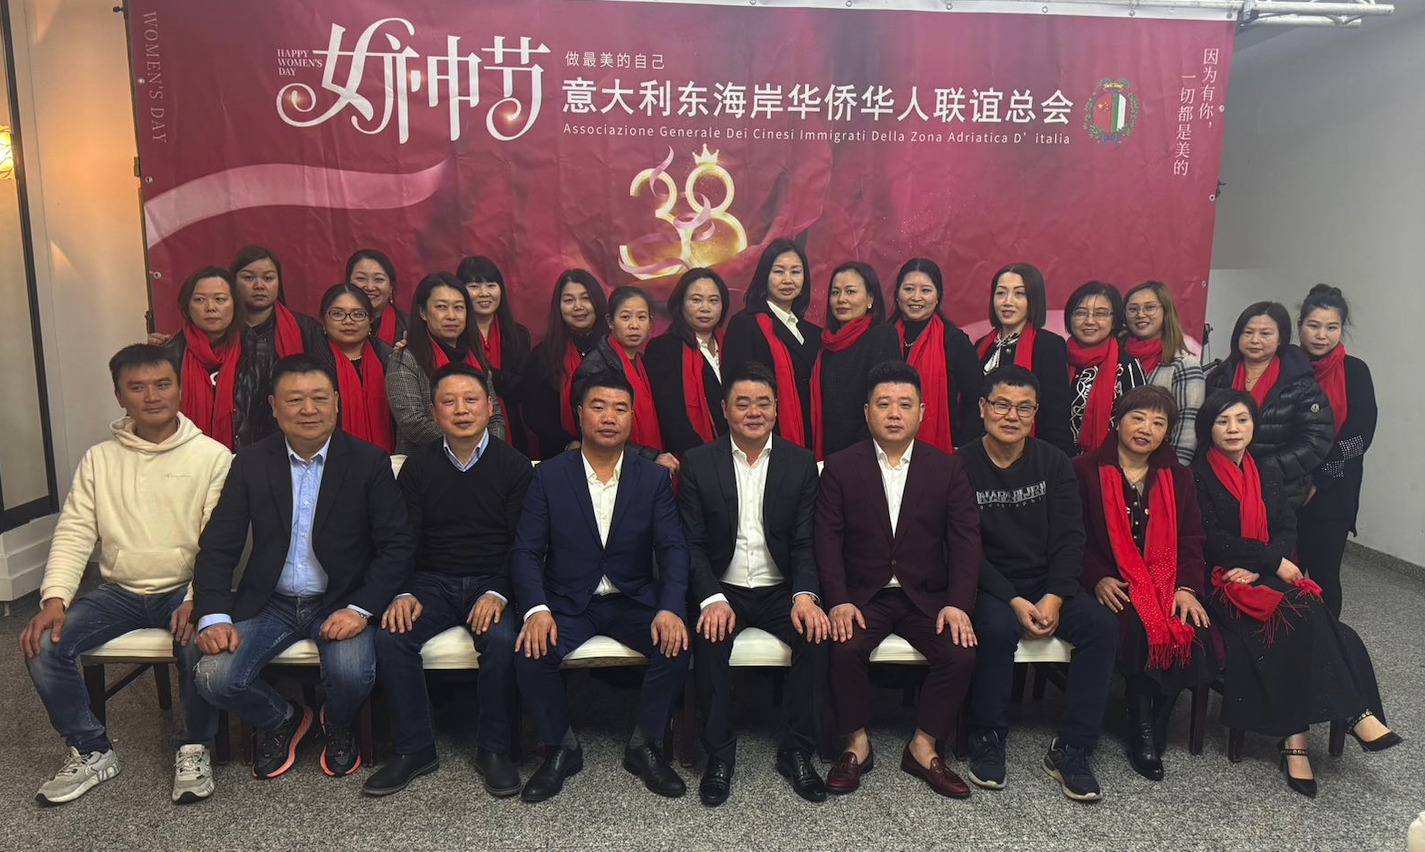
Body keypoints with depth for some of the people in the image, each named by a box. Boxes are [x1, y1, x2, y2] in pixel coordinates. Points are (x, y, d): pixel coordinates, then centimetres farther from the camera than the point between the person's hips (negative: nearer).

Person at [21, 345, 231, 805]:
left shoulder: (212, 457, -4)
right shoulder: (99, 459, 7)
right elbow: (73, 534, 2)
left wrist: (197, 600, -23)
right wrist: (54, 598, -12)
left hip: (183, 590, -4)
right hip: (120, 592, 4)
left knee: (199, 642, -32)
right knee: (43, 645, -17)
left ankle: (194, 748, -5)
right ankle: (91, 750, 5)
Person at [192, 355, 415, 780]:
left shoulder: (369, 462, -4)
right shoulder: (251, 464, 2)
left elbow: (397, 545, -7)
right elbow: (218, 547, 2)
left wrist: (360, 608, -20)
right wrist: (213, 616, -13)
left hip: (339, 602, -2)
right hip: (269, 602, 3)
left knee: (352, 674, -29)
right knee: (214, 677, -20)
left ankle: (337, 726, 10)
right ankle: (281, 720, 14)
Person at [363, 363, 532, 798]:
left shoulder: (513, 466, 0)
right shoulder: (418, 467, 7)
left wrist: (499, 593, -20)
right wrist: (403, 593, -15)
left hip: (493, 582, -2)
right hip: (433, 582, 3)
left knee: (502, 638, -32)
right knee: (390, 636, -24)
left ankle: (494, 750, -12)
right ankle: (414, 748, -7)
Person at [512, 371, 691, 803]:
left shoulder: (654, 479, 1)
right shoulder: (550, 476, -1)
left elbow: (672, 549, -6)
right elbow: (527, 551, -5)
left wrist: (669, 608, -24)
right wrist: (537, 610, -23)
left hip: (634, 600, 1)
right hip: (567, 601, 0)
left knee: (676, 646, -26)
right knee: (530, 654, -27)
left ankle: (645, 746, -1)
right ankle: (561, 749, 1)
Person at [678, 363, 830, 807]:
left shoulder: (801, 463, 5)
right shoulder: (698, 463, 2)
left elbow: (805, 541, 1)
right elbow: (693, 543, -3)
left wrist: (805, 594, -18)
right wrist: (711, 599, -20)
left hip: (781, 590, 1)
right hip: (722, 590, -1)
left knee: (817, 633, -26)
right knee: (709, 637, -31)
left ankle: (797, 750, -9)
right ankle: (719, 753, -14)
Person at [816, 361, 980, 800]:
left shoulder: (947, 468, 5)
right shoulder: (840, 467, 2)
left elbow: (965, 540, -1)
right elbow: (828, 539, -4)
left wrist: (957, 604, -14)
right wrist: (838, 601, -17)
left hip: (926, 595, 1)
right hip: (862, 595, -1)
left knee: (960, 653, -23)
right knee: (844, 650, -28)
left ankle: (923, 747, -2)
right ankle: (857, 745, -4)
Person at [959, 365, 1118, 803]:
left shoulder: (1053, 463, 5)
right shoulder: (963, 466, -6)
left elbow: (1069, 539, -1)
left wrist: (1054, 597, -16)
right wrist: (1013, 601, -20)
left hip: (1047, 583, 4)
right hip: (988, 586, -3)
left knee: (1103, 624, -22)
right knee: (998, 628, -34)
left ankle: (1070, 749, -11)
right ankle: (987, 741, -11)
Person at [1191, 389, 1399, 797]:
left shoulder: (1268, 476, 19)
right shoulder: (1198, 477, 1)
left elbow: (1287, 531, 8)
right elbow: (1211, 541, -8)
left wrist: (1255, 567, -11)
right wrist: (1273, 560, -12)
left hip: (1267, 579, 5)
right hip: (1223, 583, -5)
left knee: (1298, 625, -28)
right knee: (1300, 614, -29)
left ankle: (1294, 738, -30)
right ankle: (1356, 713, -26)